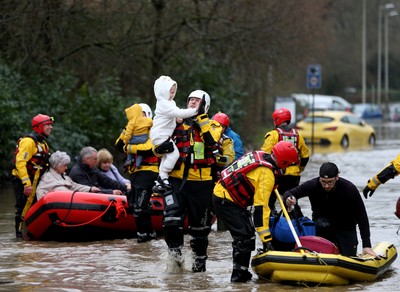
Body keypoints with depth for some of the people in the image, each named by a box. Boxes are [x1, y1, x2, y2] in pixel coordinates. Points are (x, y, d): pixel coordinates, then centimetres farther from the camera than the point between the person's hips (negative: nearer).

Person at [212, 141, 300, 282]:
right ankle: (239, 274, -6)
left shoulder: (260, 154, 2)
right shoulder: (267, 174, -23)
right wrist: (266, 239, -27)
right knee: (245, 236, -11)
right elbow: (261, 206, -27)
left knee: (245, 233, 15)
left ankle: (240, 272, 21)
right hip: (226, 202, -10)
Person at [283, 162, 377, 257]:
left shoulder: (350, 189, -26)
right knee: (322, 225, -34)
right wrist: (288, 199, -40)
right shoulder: (313, 185, -22)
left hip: (345, 228, 0)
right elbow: (289, 193, -13)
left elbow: (362, 218, -20)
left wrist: (367, 246, -24)